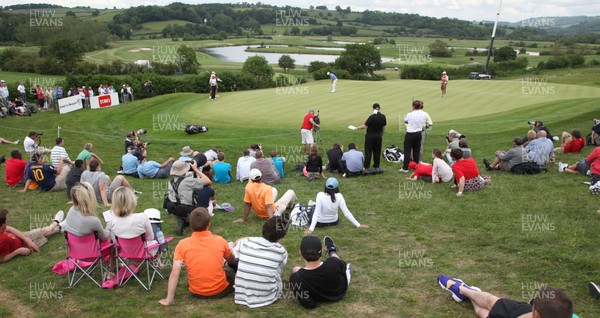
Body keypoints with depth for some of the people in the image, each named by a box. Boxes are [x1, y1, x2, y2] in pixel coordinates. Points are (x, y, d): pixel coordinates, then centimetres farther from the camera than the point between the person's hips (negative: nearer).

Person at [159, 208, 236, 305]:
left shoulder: (182, 244, -12)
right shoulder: (219, 240, -9)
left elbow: (175, 273, -17)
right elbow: (232, 261, 11)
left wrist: (169, 299, -12)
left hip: (196, 293, 0)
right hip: (219, 290, 0)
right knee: (230, 270, 31)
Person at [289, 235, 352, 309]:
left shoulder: (296, 278, -40)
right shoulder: (334, 263, -39)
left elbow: (309, 305, -29)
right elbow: (343, 265, -12)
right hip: (340, 294, 0)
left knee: (295, 269, 20)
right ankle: (332, 252, 60)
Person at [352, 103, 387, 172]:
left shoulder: (372, 117, -18)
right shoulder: (383, 117, 0)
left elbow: (365, 126, -18)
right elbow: (384, 127, 9)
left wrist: (357, 128, -4)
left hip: (370, 136, -5)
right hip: (379, 136, 5)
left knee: (368, 152, 2)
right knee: (377, 152, 11)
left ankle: (366, 167, 3)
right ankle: (376, 167, 14)